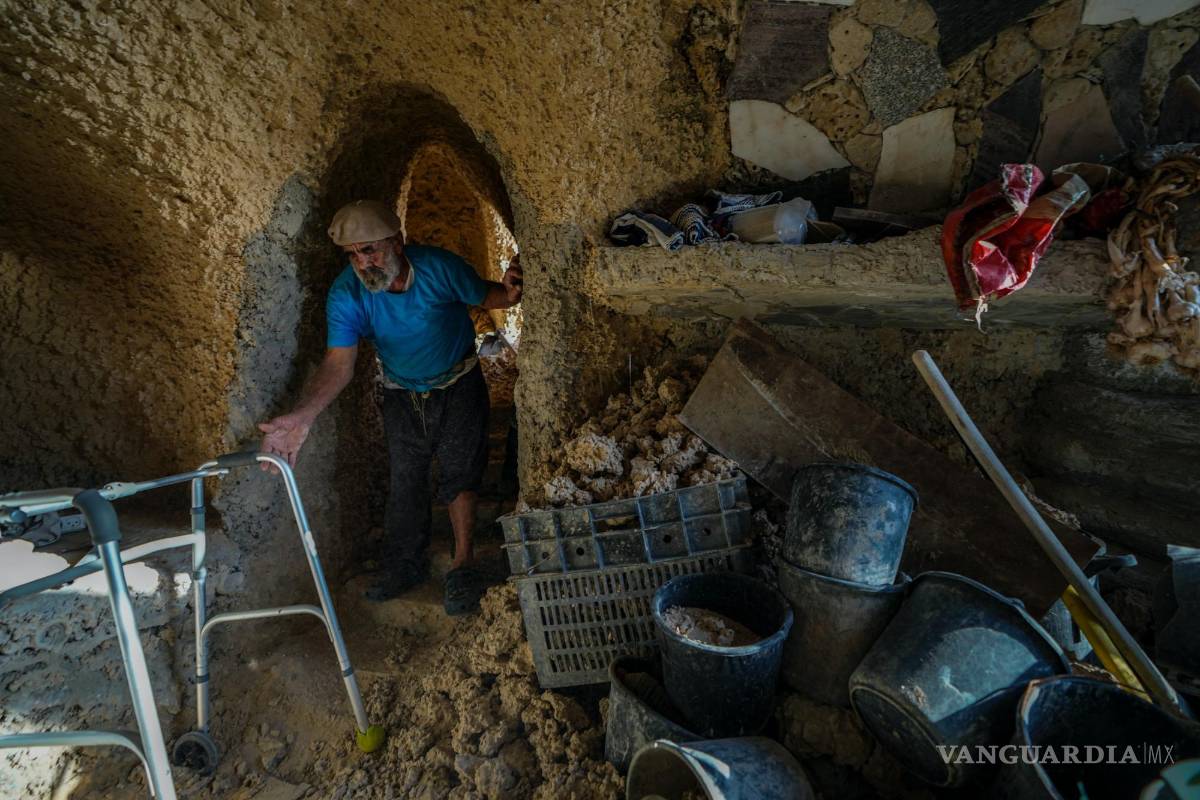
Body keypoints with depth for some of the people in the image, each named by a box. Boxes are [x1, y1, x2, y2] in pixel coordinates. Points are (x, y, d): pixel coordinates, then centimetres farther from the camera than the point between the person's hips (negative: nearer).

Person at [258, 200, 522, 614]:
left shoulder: (438, 268, -26)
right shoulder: (346, 294, -22)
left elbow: (484, 296, -11)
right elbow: (338, 363, -30)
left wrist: (507, 293, -36)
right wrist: (301, 415, -46)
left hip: (458, 385, -2)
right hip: (403, 394, 3)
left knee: (458, 472, -8)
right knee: (404, 482, 9)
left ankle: (463, 565, 7)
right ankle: (407, 564, 28)